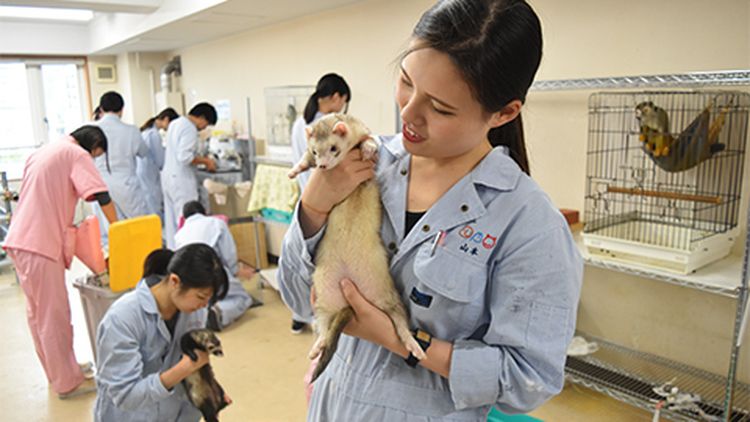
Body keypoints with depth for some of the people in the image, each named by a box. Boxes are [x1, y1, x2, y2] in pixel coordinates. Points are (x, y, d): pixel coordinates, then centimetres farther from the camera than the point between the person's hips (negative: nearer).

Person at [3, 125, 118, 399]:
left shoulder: (43, 151, 20)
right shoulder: (76, 154, -7)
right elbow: (101, 196, -16)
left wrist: (65, 225, 21)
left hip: (20, 240, 9)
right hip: (41, 244, -9)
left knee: (37, 311, 16)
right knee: (55, 314, -2)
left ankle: (56, 371, 29)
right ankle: (67, 382, 7)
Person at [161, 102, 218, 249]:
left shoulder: (175, 123, 13)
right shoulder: (190, 128, -16)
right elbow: (184, 157, -25)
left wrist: (202, 159, 16)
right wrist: (205, 161, -12)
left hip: (168, 176, 10)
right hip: (181, 180, -10)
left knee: (172, 220, 14)